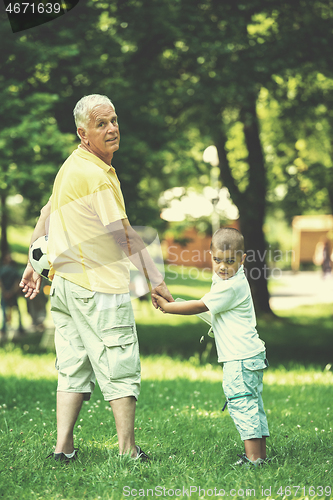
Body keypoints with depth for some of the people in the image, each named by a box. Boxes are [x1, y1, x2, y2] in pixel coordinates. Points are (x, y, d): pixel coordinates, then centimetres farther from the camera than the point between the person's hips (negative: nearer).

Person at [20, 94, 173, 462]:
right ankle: (127, 451, 2)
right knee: (120, 367, -2)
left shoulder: (73, 165, 13)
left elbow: (47, 214, 21)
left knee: (73, 367, 10)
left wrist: (34, 264, 29)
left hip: (65, 277, 9)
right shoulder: (96, 175, -17)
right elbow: (124, 234, -18)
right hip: (99, 284, -9)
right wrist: (155, 278, -13)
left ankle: (63, 446, 10)